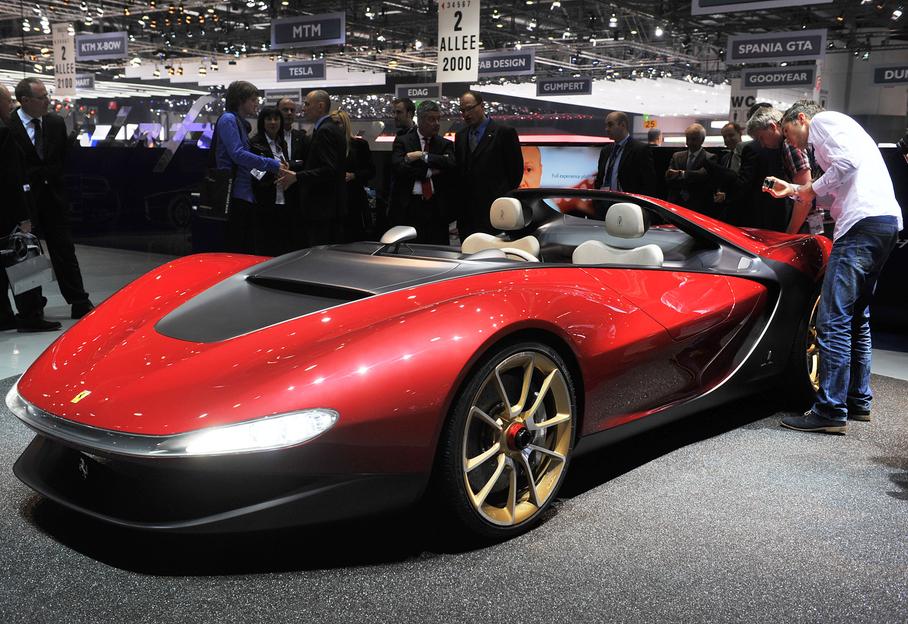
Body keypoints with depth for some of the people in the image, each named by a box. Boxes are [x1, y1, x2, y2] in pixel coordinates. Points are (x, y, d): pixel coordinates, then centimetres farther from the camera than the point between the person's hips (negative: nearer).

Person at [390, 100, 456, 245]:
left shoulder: (445, 144, 13)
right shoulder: (402, 141, 6)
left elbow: (451, 165, -7)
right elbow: (398, 167, -10)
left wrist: (423, 155, -10)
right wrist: (430, 171, -8)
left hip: (436, 209, 2)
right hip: (408, 207, -2)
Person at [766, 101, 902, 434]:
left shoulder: (822, 120, 3)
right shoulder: (840, 128, 31)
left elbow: (848, 162, -14)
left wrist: (812, 188, -2)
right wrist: (793, 190, 33)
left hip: (864, 221, -11)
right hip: (888, 222, 11)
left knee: (833, 319, -11)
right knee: (856, 317, 18)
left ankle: (830, 411, -10)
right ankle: (858, 400, 24)